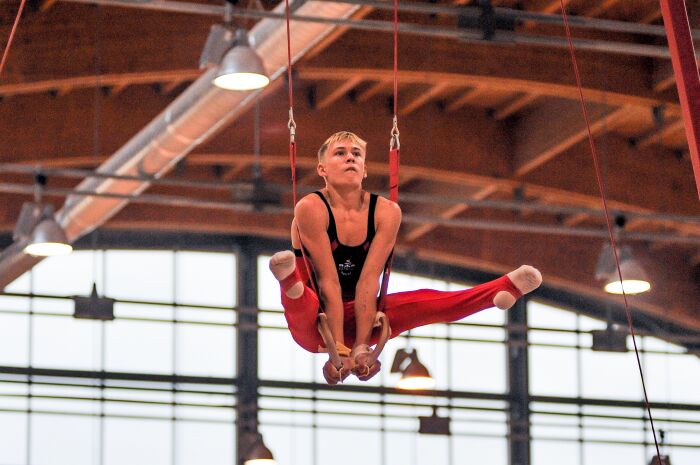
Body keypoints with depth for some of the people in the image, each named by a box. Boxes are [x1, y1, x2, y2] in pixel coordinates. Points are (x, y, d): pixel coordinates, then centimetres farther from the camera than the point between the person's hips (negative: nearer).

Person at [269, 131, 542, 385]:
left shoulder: (386, 212, -6)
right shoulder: (312, 209, -16)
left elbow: (369, 280, -14)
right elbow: (328, 281, -22)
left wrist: (361, 347, -23)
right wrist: (338, 350, -28)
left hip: (357, 319, 4)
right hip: (316, 326, -4)